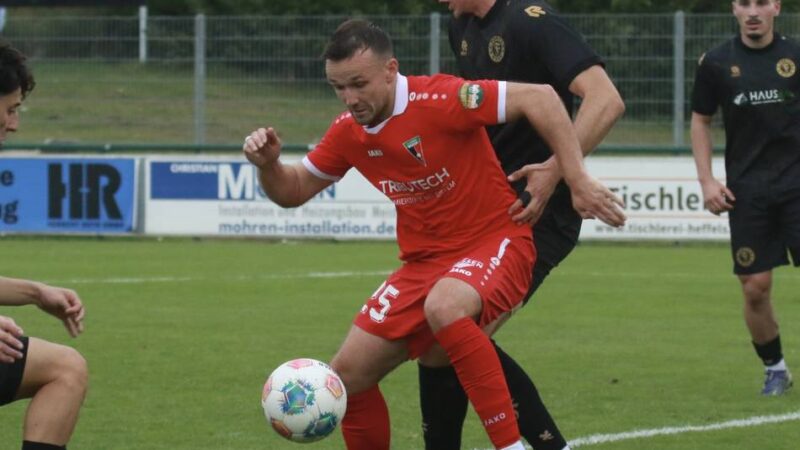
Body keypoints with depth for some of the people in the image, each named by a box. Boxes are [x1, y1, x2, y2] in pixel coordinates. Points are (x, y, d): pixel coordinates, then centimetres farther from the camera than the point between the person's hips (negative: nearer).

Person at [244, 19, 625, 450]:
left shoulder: (438, 100, -20)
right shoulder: (348, 132, 1)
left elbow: (538, 98, -21)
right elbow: (293, 192, 15)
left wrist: (578, 181, -23)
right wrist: (268, 164, -8)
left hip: (494, 242, -7)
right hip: (424, 260, 7)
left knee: (445, 307, -40)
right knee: (347, 374, 1)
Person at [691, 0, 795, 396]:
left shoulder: (793, 56, 1)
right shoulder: (716, 63, 3)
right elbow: (700, 121, 12)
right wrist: (707, 180, 4)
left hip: (795, 183, -1)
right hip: (747, 191, 1)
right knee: (755, 287, -1)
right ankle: (774, 368, 16)